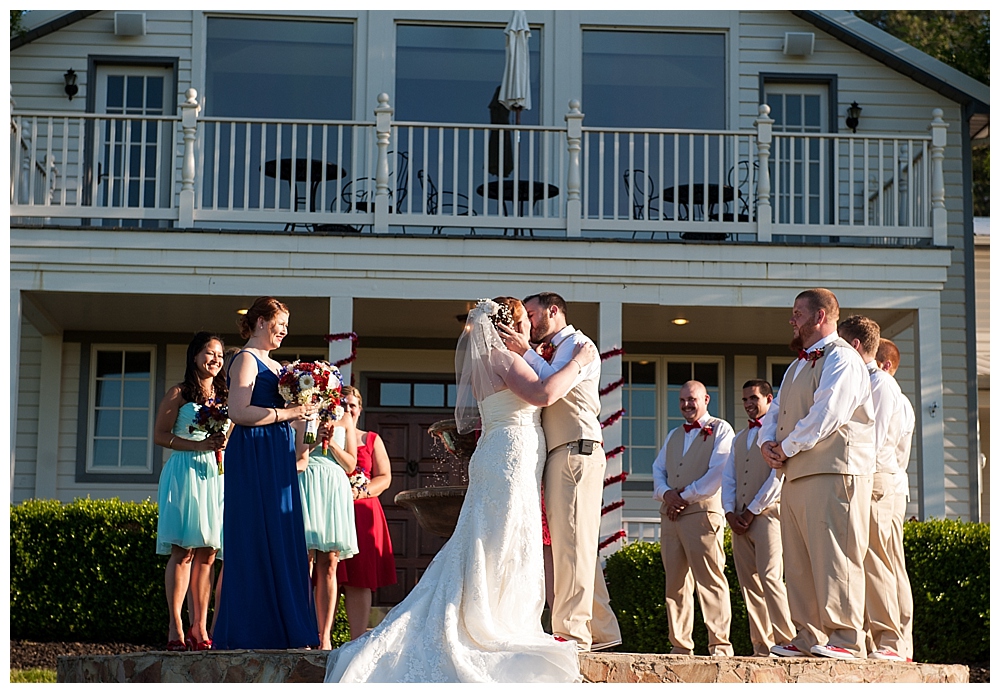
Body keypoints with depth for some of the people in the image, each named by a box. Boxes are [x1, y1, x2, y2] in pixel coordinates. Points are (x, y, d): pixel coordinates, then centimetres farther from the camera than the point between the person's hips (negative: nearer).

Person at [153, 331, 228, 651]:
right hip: (185, 472, -5)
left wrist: (226, 443, 1)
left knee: (207, 553, 2)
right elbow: (159, 435, -3)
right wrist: (198, 445, -14)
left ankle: (199, 627, 4)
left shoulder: (224, 396, 18)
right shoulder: (179, 394, 2)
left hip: (216, 474, 5)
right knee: (183, 551, -10)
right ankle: (175, 628, -10)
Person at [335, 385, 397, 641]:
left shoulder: (371, 440, 17)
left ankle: (358, 639, -4)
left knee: (360, 580, -5)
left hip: (363, 512, 2)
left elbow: (384, 477, 11)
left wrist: (362, 492, -8)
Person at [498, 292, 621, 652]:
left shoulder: (578, 344, 0)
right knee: (579, 544, 8)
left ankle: (572, 630, -15)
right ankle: (601, 630, 11)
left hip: (576, 450, -9)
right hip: (561, 454, 9)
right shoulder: (552, 352, 27)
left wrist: (525, 352, -12)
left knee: (570, 539, -13)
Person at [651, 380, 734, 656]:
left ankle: (720, 646, -13)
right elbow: (658, 470, 19)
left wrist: (685, 497, -9)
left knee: (710, 581, -11)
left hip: (702, 512, -6)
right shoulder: (673, 435, 25)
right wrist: (666, 493, -3)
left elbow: (718, 472, -7)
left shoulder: (720, 430, 5)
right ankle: (680, 647, 4)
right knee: (675, 583, 3)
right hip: (670, 515, 6)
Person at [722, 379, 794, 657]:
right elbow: (728, 478, 19)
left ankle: (786, 641, -17)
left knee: (770, 578, -17)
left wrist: (751, 511, -10)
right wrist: (730, 513, 3)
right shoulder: (739, 438, 23)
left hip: (767, 513, -7)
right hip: (740, 519, 7)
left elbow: (778, 478, -9)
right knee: (749, 583, 2)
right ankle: (762, 645, 2)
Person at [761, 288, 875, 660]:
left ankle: (845, 639, -12)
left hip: (833, 473, -9)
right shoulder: (798, 366, 25)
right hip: (795, 476, 10)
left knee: (833, 557, -12)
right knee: (798, 561, 7)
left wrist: (787, 448, -9)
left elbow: (826, 414, -18)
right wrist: (767, 442, 2)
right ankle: (808, 637, 10)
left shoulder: (840, 358, -6)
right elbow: (774, 412, 24)